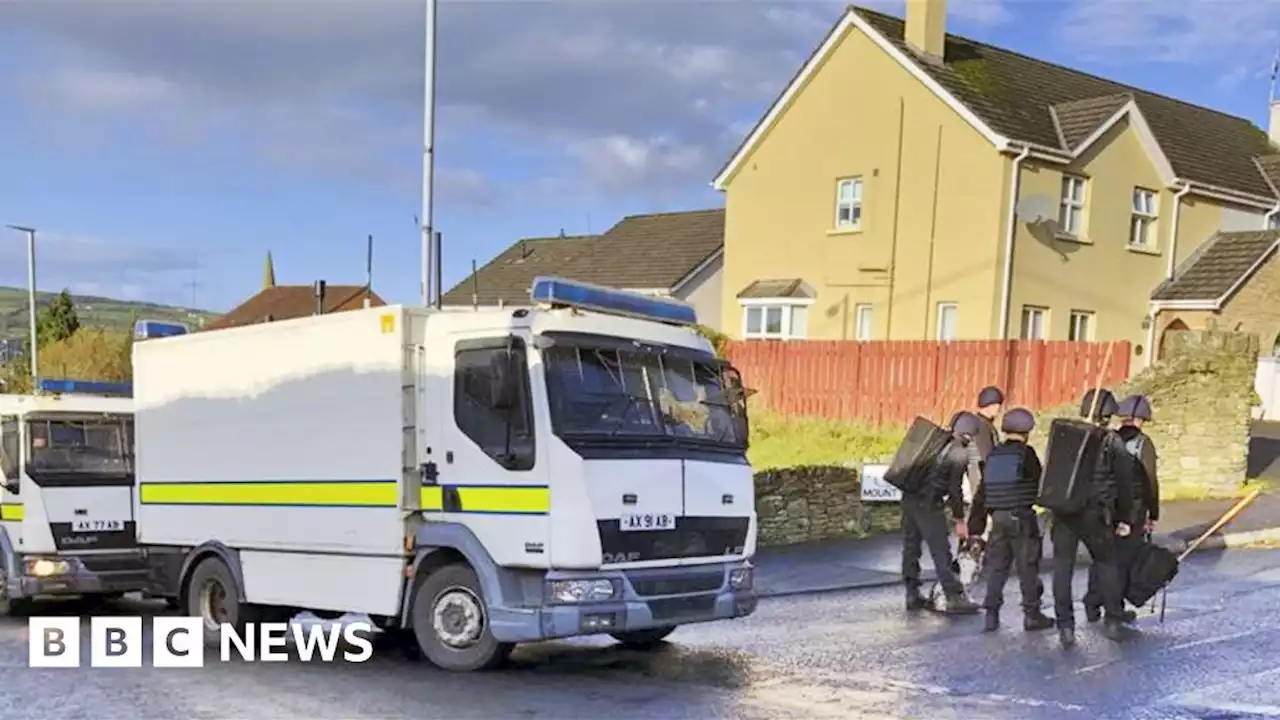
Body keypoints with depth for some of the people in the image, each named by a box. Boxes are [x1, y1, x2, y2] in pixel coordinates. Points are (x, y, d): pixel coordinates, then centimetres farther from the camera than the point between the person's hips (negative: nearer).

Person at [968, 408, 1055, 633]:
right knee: (1027, 568, 4)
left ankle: (991, 614, 11)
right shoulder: (1026, 453, -8)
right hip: (1022, 517, -5)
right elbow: (1040, 484, -4)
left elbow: (981, 492, 10)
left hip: (998, 518, 5)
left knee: (996, 566, 11)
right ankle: (1032, 615, 10)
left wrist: (975, 524, 15)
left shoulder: (993, 455, 8)